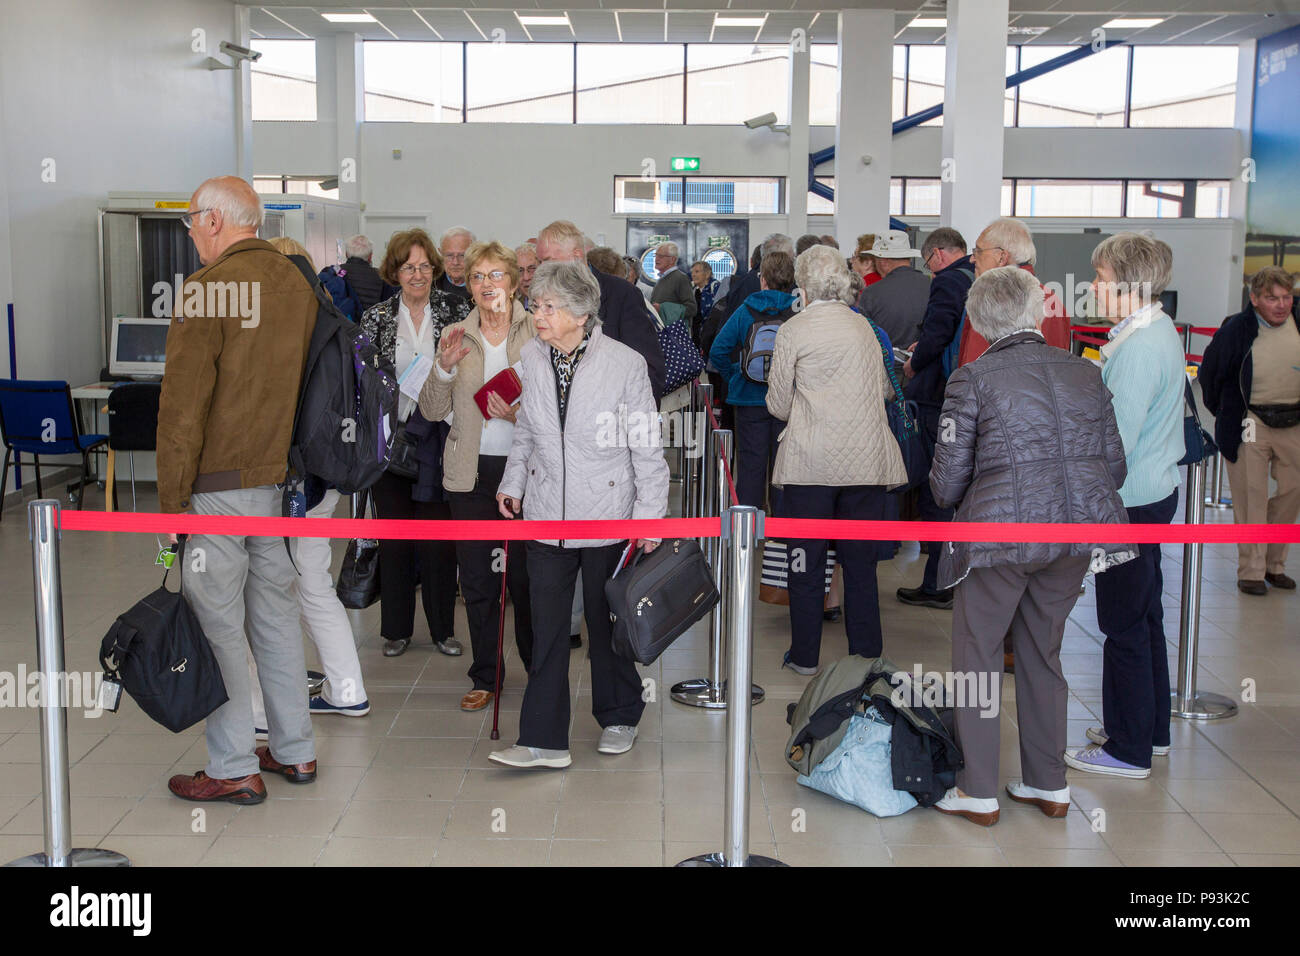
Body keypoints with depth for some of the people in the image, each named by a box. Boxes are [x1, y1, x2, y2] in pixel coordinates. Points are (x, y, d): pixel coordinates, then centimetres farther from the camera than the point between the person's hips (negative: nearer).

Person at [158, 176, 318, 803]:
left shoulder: (209, 287, -13)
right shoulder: (298, 283, 9)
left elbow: (182, 403, -15)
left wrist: (171, 494, -10)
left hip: (218, 483, -7)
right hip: (282, 479, 7)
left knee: (217, 622, 1)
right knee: (276, 611, 15)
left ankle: (234, 769, 7)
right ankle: (294, 750, 23)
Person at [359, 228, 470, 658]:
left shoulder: (456, 311, 3)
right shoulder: (376, 318, 5)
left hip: (439, 439, -1)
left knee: (439, 534, 3)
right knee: (394, 535, 7)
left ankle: (443, 627, 16)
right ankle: (396, 628, 19)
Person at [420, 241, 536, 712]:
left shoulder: (537, 333, -1)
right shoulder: (456, 336, 7)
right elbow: (432, 411, 4)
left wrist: (520, 415, -19)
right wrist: (445, 368, -13)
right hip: (471, 470, 3)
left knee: (525, 575, 2)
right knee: (476, 579, 9)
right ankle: (486, 677, 22)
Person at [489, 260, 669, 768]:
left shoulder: (625, 363, -12)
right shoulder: (531, 358, 0)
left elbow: (646, 446, -7)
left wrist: (650, 514, -8)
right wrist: (512, 483, 13)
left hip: (607, 516, -3)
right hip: (546, 513, 3)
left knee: (608, 623, 11)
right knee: (547, 628, 2)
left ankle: (619, 718, 32)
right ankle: (544, 740, 7)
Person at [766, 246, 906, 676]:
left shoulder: (793, 330, -4)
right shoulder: (864, 327, 6)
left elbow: (778, 405, 2)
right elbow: (886, 390, 16)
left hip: (810, 461, -3)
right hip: (866, 460, 3)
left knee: (807, 560, 7)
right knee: (861, 560, 10)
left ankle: (805, 655, 14)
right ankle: (866, 653, 16)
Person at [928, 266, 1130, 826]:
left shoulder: (971, 380, -6)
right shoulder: (1085, 373, 7)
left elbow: (947, 484, -7)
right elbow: (1115, 466, 10)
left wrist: (947, 494, 16)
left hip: (1000, 533, -5)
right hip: (1078, 530, 5)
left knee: (977, 654, 10)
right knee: (1043, 653, 19)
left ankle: (978, 794, 15)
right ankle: (1049, 786, 27)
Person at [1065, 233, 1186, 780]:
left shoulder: (1138, 349, -23)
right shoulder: (1159, 330, 10)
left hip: (1130, 504, -10)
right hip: (1154, 491, 10)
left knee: (1125, 625, 0)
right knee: (1145, 616, 19)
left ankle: (1129, 750, 11)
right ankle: (1151, 729, 32)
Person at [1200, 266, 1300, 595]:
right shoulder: (1236, 329, -10)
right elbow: (1209, 373, 3)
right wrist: (1225, 413, 8)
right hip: (1251, 425, -4)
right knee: (1251, 498, -1)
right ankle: (1251, 571, 9)